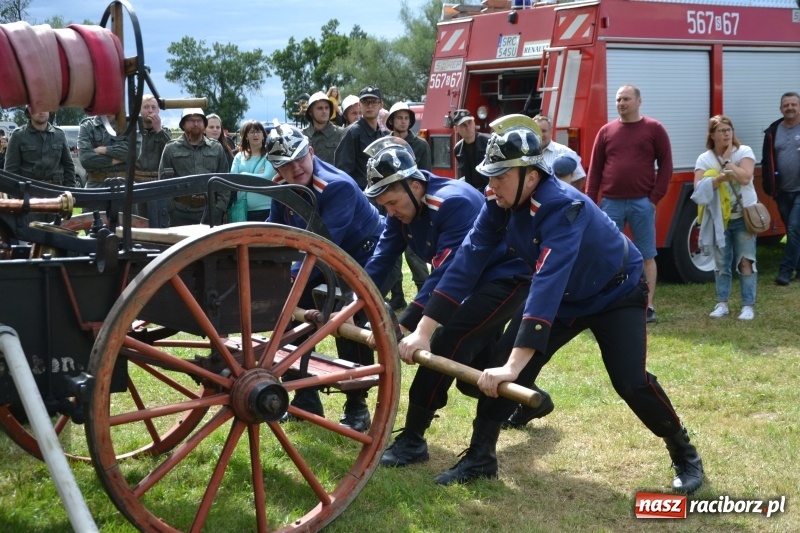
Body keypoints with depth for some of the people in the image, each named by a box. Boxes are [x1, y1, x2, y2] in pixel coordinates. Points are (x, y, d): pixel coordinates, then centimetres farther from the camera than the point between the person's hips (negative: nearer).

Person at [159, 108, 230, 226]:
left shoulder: (217, 148, 11)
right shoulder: (171, 149, 7)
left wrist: (220, 207, -1)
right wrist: (171, 208, -7)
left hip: (211, 210, 1)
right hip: (181, 212, -1)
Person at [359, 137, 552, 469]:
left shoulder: (454, 203, -32)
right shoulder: (403, 207, -7)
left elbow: (445, 273, -36)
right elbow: (381, 259, -9)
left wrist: (404, 327, -40)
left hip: (508, 277, -9)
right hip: (475, 281, 9)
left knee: (448, 341, -25)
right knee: (471, 367, 16)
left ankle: (413, 439, -19)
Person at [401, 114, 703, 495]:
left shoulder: (562, 207, -38)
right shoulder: (499, 205, -18)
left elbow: (548, 282, -48)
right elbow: (466, 262, -19)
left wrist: (515, 364, -55)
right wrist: (424, 330, -27)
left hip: (616, 294, -6)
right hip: (563, 298, 6)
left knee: (631, 382, -19)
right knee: (500, 368, -9)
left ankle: (685, 456, 6)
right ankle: (480, 457, 4)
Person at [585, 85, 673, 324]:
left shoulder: (654, 129, 3)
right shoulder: (606, 131, 9)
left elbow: (666, 166, 1)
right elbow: (595, 169, 8)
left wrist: (655, 198, -7)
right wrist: (589, 202, 0)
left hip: (642, 203, -2)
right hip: (611, 203, 2)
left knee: (647, 256, 4)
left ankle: (648, 307, 10)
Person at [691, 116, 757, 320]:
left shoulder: (744, 152, -3)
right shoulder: (704, 159, 1)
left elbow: (745, 178, -19)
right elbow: (699, 187, -13)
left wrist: (727, 161, -13)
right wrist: (720, 177, -25)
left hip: (743, 217, -2)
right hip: (718, 219, 2)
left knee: (746, 262, -4)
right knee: (721, 263, 8)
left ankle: (748, 305, -1)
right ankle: (722, 304, 17)